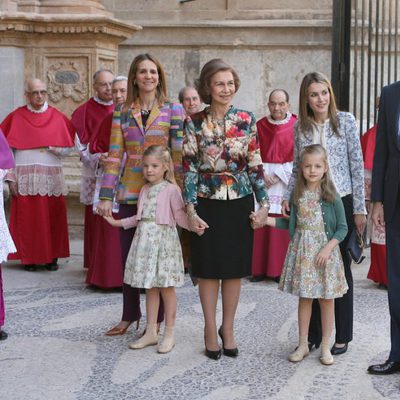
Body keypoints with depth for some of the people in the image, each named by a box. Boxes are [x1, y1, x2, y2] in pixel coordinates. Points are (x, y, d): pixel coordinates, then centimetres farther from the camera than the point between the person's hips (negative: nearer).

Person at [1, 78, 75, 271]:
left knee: (53, 219, 1)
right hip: (25, 177, -1)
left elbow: (70, 146, 11)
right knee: (27, 219, -1)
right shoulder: (16, 117, 3)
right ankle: (29, 258, 10)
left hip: (52, 177, 1)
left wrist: (57, 150, -10)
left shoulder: (57, 117, 7)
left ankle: (52, 257, 10)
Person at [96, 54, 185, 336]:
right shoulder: (122, 112, 6)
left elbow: (179, 154, -4)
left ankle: (156, 319, 17)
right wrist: (106, 196, -2)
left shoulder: (173, 111, 0)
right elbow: (115, 155, 3)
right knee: (128, 255, 9)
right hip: (130, 193, 3)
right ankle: (130, 314, 25)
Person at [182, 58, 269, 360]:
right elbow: (189, 167, -5)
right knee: (209, 268, 6)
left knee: (235, 268, 8)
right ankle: (210, 330, 20)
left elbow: (255, 165, 3)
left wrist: (264, 204, -2)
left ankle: (228, 329, 23)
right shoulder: (195, 123, -4)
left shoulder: (246, 120, 0)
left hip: (239, 202, 1)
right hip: (207, 202, -1)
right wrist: (191, 210, -10)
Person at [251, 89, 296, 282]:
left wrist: (278, 175, -10)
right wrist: (263, 174, -8)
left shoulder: (296, 126, -1)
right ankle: (260, 268, 6)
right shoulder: (260, 125, 7)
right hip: (262, 178, 2)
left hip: (286, 180, -2)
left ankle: (280, 269, 5)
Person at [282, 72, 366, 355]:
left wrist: (359, 208, -5)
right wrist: (287, 198, 1)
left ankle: (343, 336, 16)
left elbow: (357, 165, -3)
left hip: (341, 203, -3)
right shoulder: (300, 126, 5)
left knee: (341, 268, 5)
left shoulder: (346, 121, -3)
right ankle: (313, 334, 18)